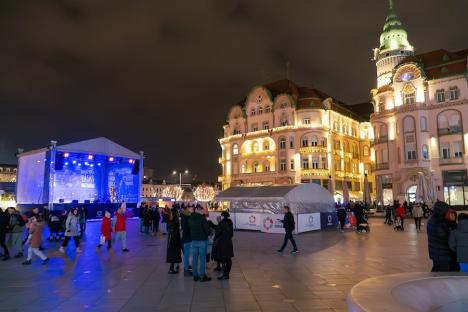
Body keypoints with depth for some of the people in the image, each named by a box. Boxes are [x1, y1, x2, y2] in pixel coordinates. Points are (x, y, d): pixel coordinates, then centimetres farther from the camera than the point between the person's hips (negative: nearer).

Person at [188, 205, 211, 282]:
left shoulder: (190, 218, 4)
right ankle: (202, 276, 5)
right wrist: (207, 233, 6)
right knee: (202, 259, 1)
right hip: (202, 240, -6)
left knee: (194, 259, 11)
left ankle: (195, 275, 17)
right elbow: (207, 229, -14)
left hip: (194, 240, 6)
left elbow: (190, 228, 9)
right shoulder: (202, 218, -15)